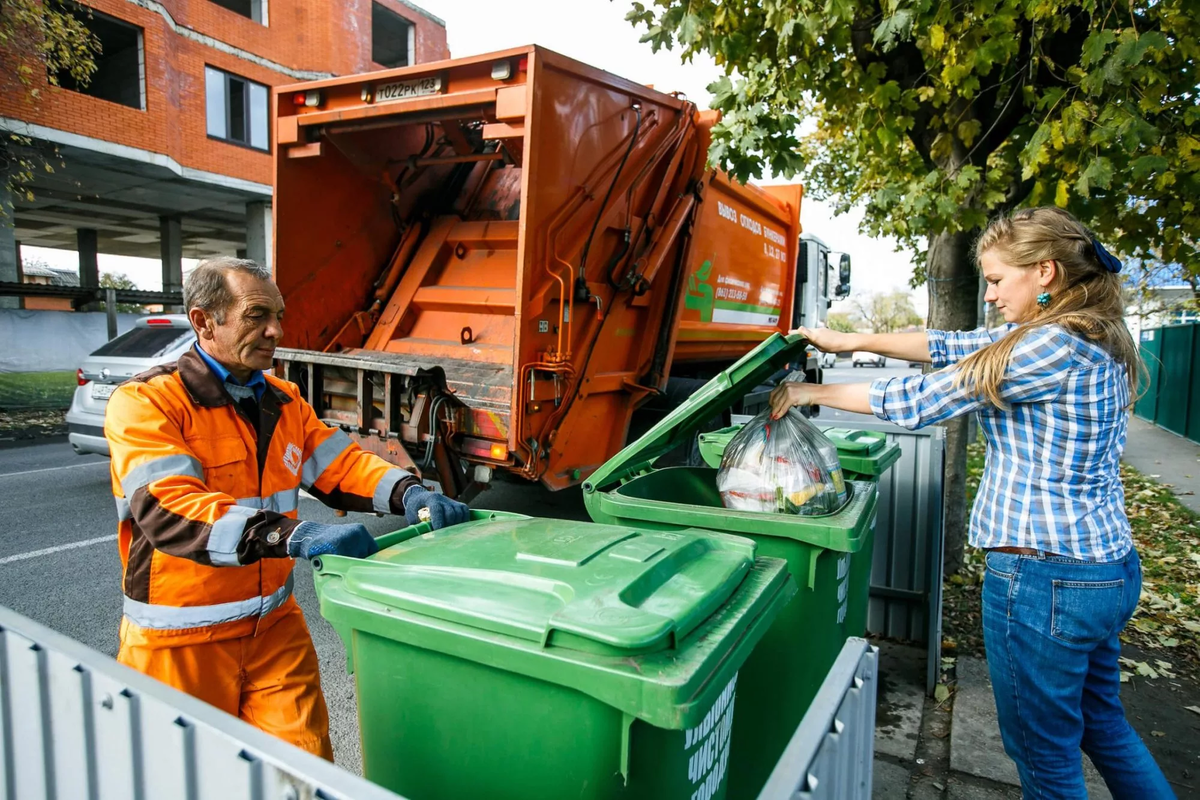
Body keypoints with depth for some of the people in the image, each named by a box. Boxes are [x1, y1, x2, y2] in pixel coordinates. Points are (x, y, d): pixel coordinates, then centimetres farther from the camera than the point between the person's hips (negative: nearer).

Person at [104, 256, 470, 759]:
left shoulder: (283, 401, 6)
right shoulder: (145, 402, -15)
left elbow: (339, 463, 2)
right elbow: (168, 508, -28)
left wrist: (407, 493, -19)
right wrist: (294, 536, -41)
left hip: (274, 624, 5)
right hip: (180, 640, -4)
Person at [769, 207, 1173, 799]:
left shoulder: (1053, 346, -21)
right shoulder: (1095, 337, 9)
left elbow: (919, 401, -17)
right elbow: (957, 347, 9)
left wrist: (811, 392, -7)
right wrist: (850, 341, 5)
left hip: (1043, 576, -10)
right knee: (1102, 725, 28)